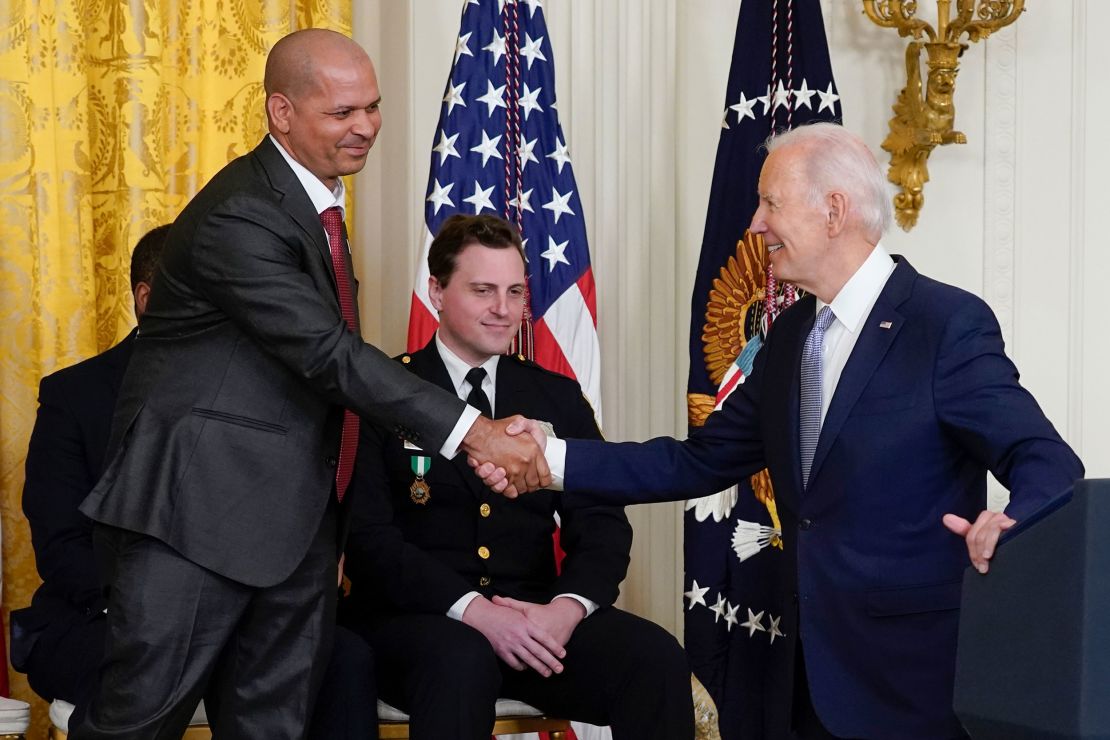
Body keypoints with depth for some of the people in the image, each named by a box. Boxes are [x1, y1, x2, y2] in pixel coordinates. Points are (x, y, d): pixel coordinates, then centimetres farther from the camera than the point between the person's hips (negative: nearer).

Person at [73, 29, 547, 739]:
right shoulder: (238, 218, -17)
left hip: (296, 521, 9)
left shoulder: (314, 202, 14)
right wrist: (472, 431, -26)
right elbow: (330, 354, -24)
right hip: (202, 516, -9)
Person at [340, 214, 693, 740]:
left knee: (656, 657, -23)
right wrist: (471, 609, -22)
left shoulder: (557, 398, 14)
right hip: (416, 618, -4)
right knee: (462, 659, -38)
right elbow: (368, 536, -8)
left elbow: (602, 525, 8)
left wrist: (568, 607, -14)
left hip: (533, 619, 4)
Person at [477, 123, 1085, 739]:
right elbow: (698, 462, 10)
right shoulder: (791, 335, 12)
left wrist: (1013, 528, -39)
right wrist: (552, 457, 3)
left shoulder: (948, 324, -12)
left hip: (909, 673, -7)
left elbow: (1049, 464, -16)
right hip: (805, 671, 7)